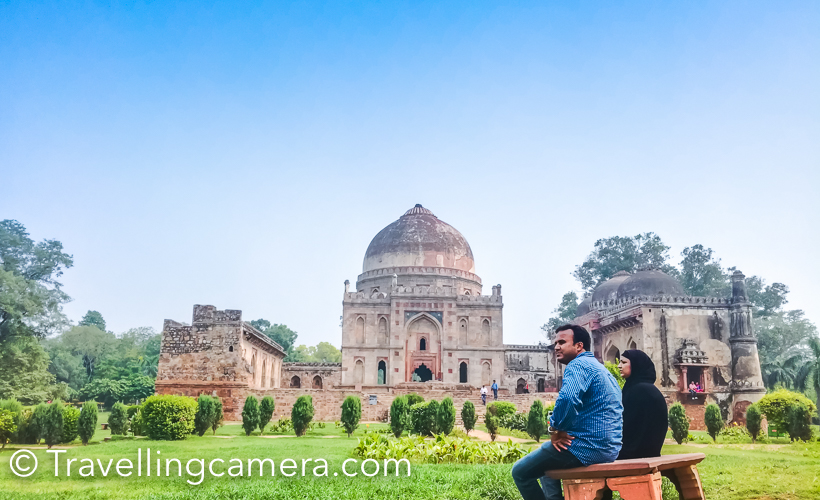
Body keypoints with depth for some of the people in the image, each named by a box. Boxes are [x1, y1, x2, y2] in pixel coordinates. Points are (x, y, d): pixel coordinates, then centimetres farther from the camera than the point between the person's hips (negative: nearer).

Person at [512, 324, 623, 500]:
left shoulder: (578, 365, -13)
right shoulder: (600, 367, 18)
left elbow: (567, 398, -33)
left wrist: (554, 429, -16)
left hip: (587, 448, -10)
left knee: (520, 471, 2)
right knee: (545, 465, 30)